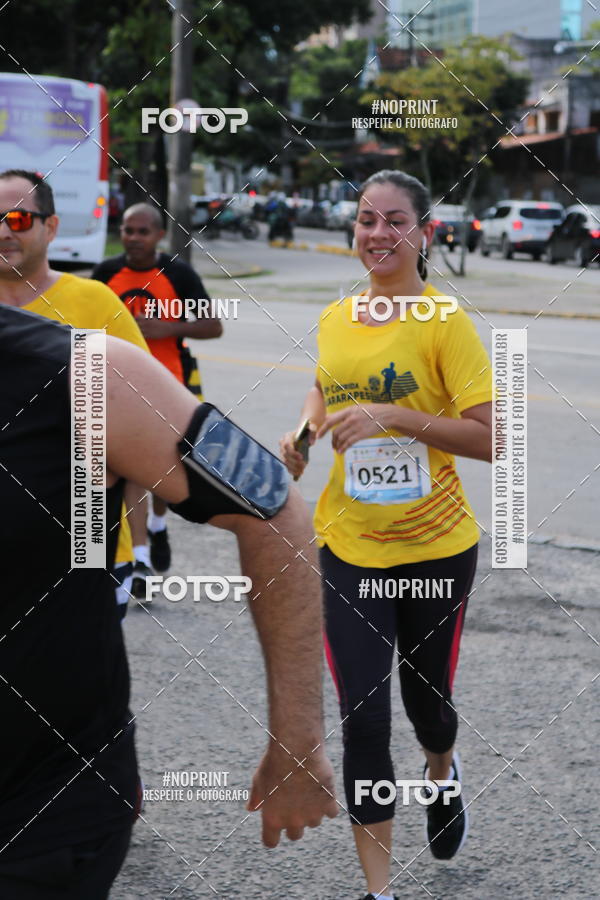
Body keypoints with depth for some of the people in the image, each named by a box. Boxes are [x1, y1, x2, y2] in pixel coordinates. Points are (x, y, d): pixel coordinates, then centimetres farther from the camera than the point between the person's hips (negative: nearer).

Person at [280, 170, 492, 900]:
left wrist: (395, 416, -27)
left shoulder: (443, 320, -13)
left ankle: (442, 775, 54)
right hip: (348, 547, 3)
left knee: (427, 701, 17)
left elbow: (491, 438, -17)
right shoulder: (334, 319, 3)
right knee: (362, 719, -2)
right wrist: (303, 432, 3)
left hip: (436, 548, -3)